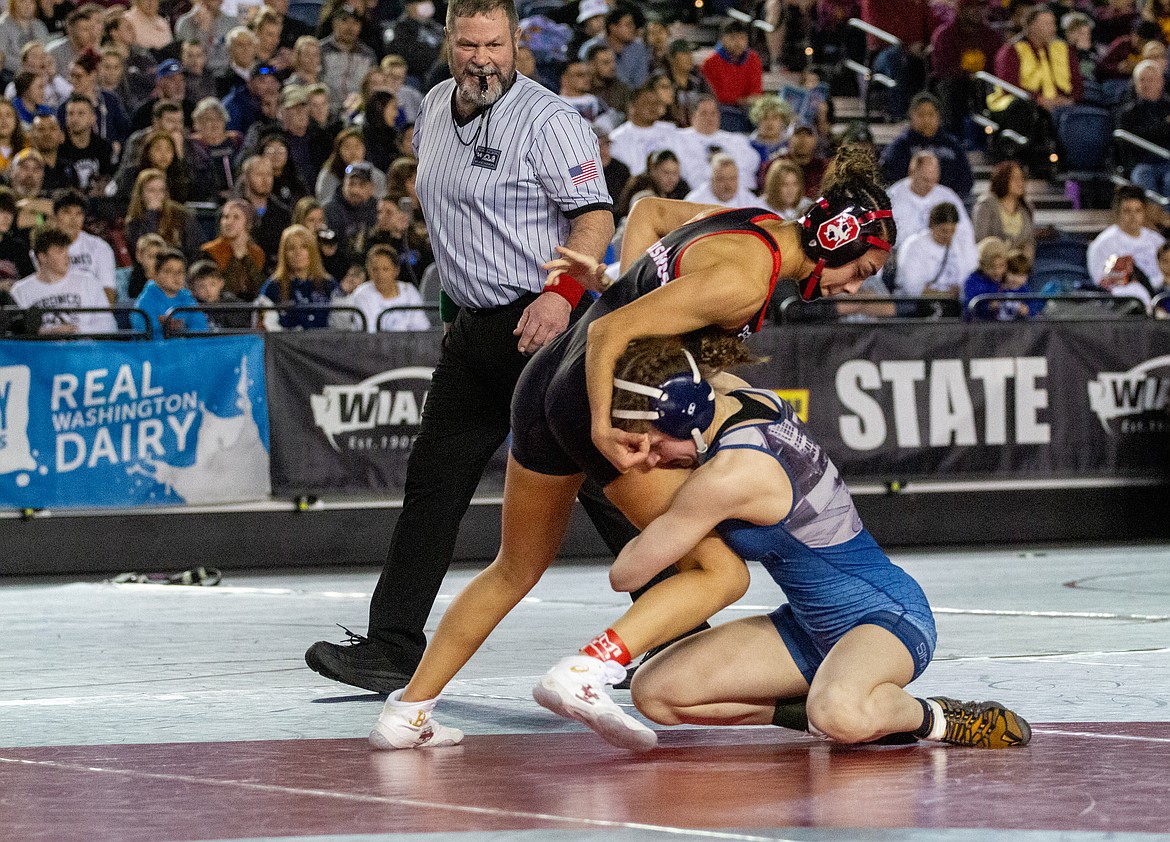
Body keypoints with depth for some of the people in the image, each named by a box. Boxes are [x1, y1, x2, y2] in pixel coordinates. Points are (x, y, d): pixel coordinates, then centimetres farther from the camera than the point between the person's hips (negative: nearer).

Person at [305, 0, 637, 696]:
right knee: (433, 484, 5)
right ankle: (394, 648, 8)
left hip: (544, 323, -8)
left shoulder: (547, 119, -12)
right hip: (474, 327, 8)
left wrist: (562, 293, -30)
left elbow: (596, 215, -16)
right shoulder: (435, 110, 12)